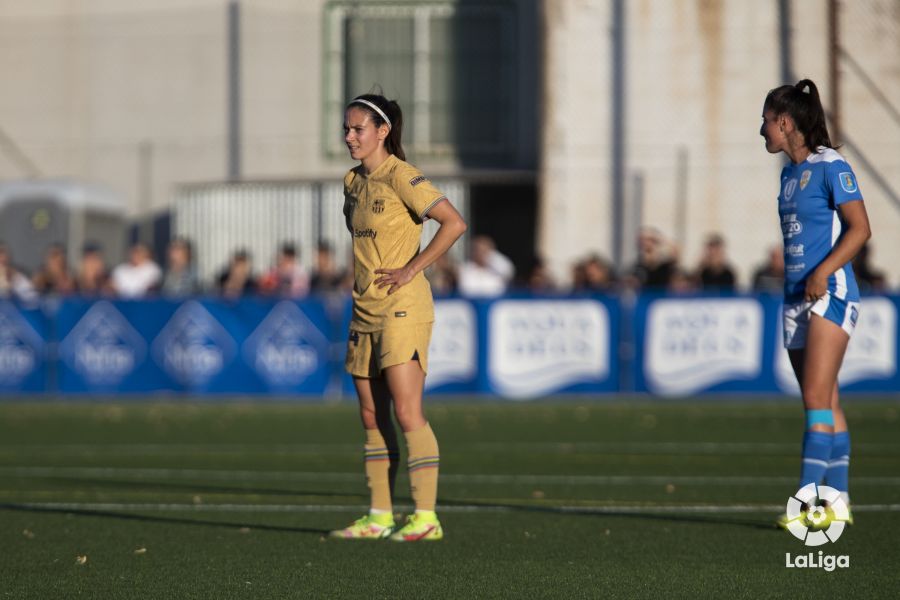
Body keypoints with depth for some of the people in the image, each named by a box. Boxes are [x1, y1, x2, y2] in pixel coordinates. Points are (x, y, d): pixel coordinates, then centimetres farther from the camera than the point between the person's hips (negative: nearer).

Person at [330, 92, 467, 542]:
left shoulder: (401, 177, -12)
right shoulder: (353, 181, 13)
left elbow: (455, 223, -20)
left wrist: (411, 270, -18)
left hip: (402, 308, -8)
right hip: (365, 312, 8)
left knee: (407, 415, -11)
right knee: (372, 417, 8)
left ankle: (426, 517, -9)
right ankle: (379, 517, 13)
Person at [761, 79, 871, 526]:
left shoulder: (830, 166, -9)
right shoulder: (790, 173, 16)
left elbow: (859, 228, -13)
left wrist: (823, 272, -22)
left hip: (830, 293, -8)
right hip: (796, 298, 8)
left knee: (817, 397, -15)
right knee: (825, 404, 7)